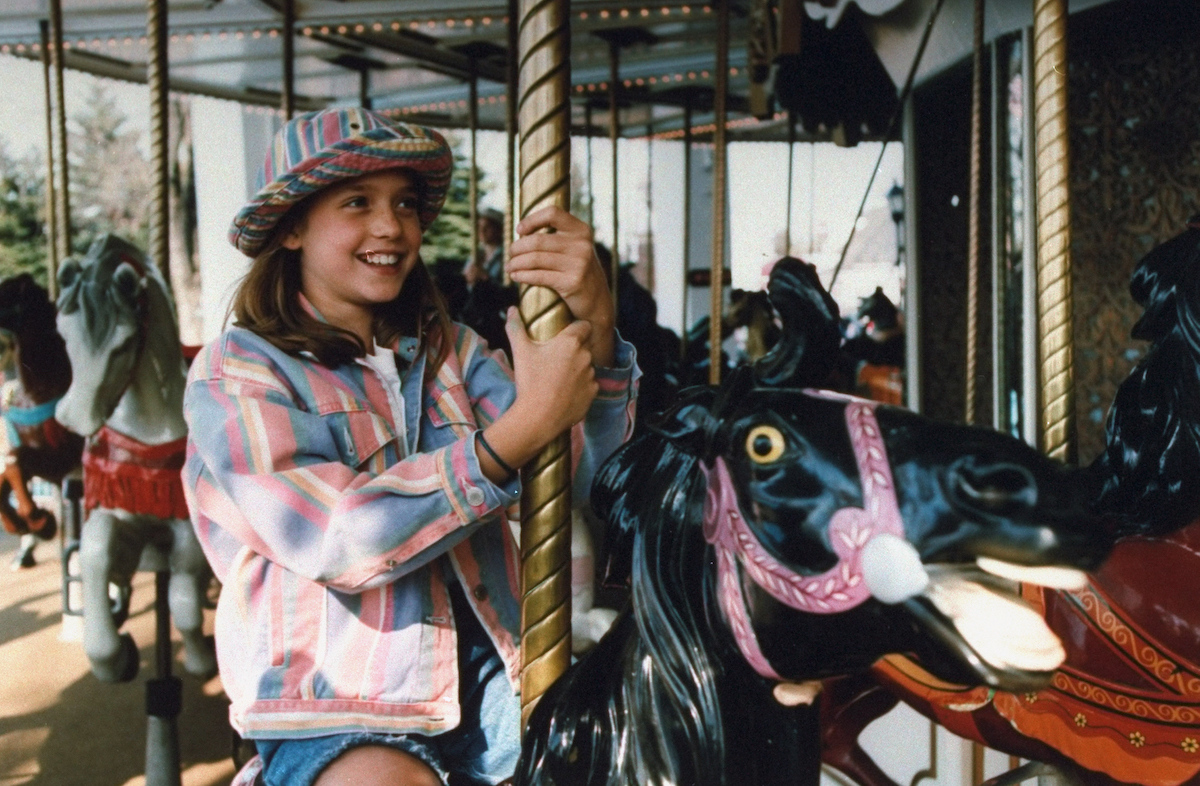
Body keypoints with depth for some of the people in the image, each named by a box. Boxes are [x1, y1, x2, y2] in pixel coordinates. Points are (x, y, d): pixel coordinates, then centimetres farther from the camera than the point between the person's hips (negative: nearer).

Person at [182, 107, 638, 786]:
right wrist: (524, 426, -24)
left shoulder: (450, 350, 11)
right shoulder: (234, 374, -3)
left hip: (485, 679, 5)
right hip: (334, 706, -4)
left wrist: (597, 329, -17)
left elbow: (579, 481, -1)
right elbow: (339, 540, -18)